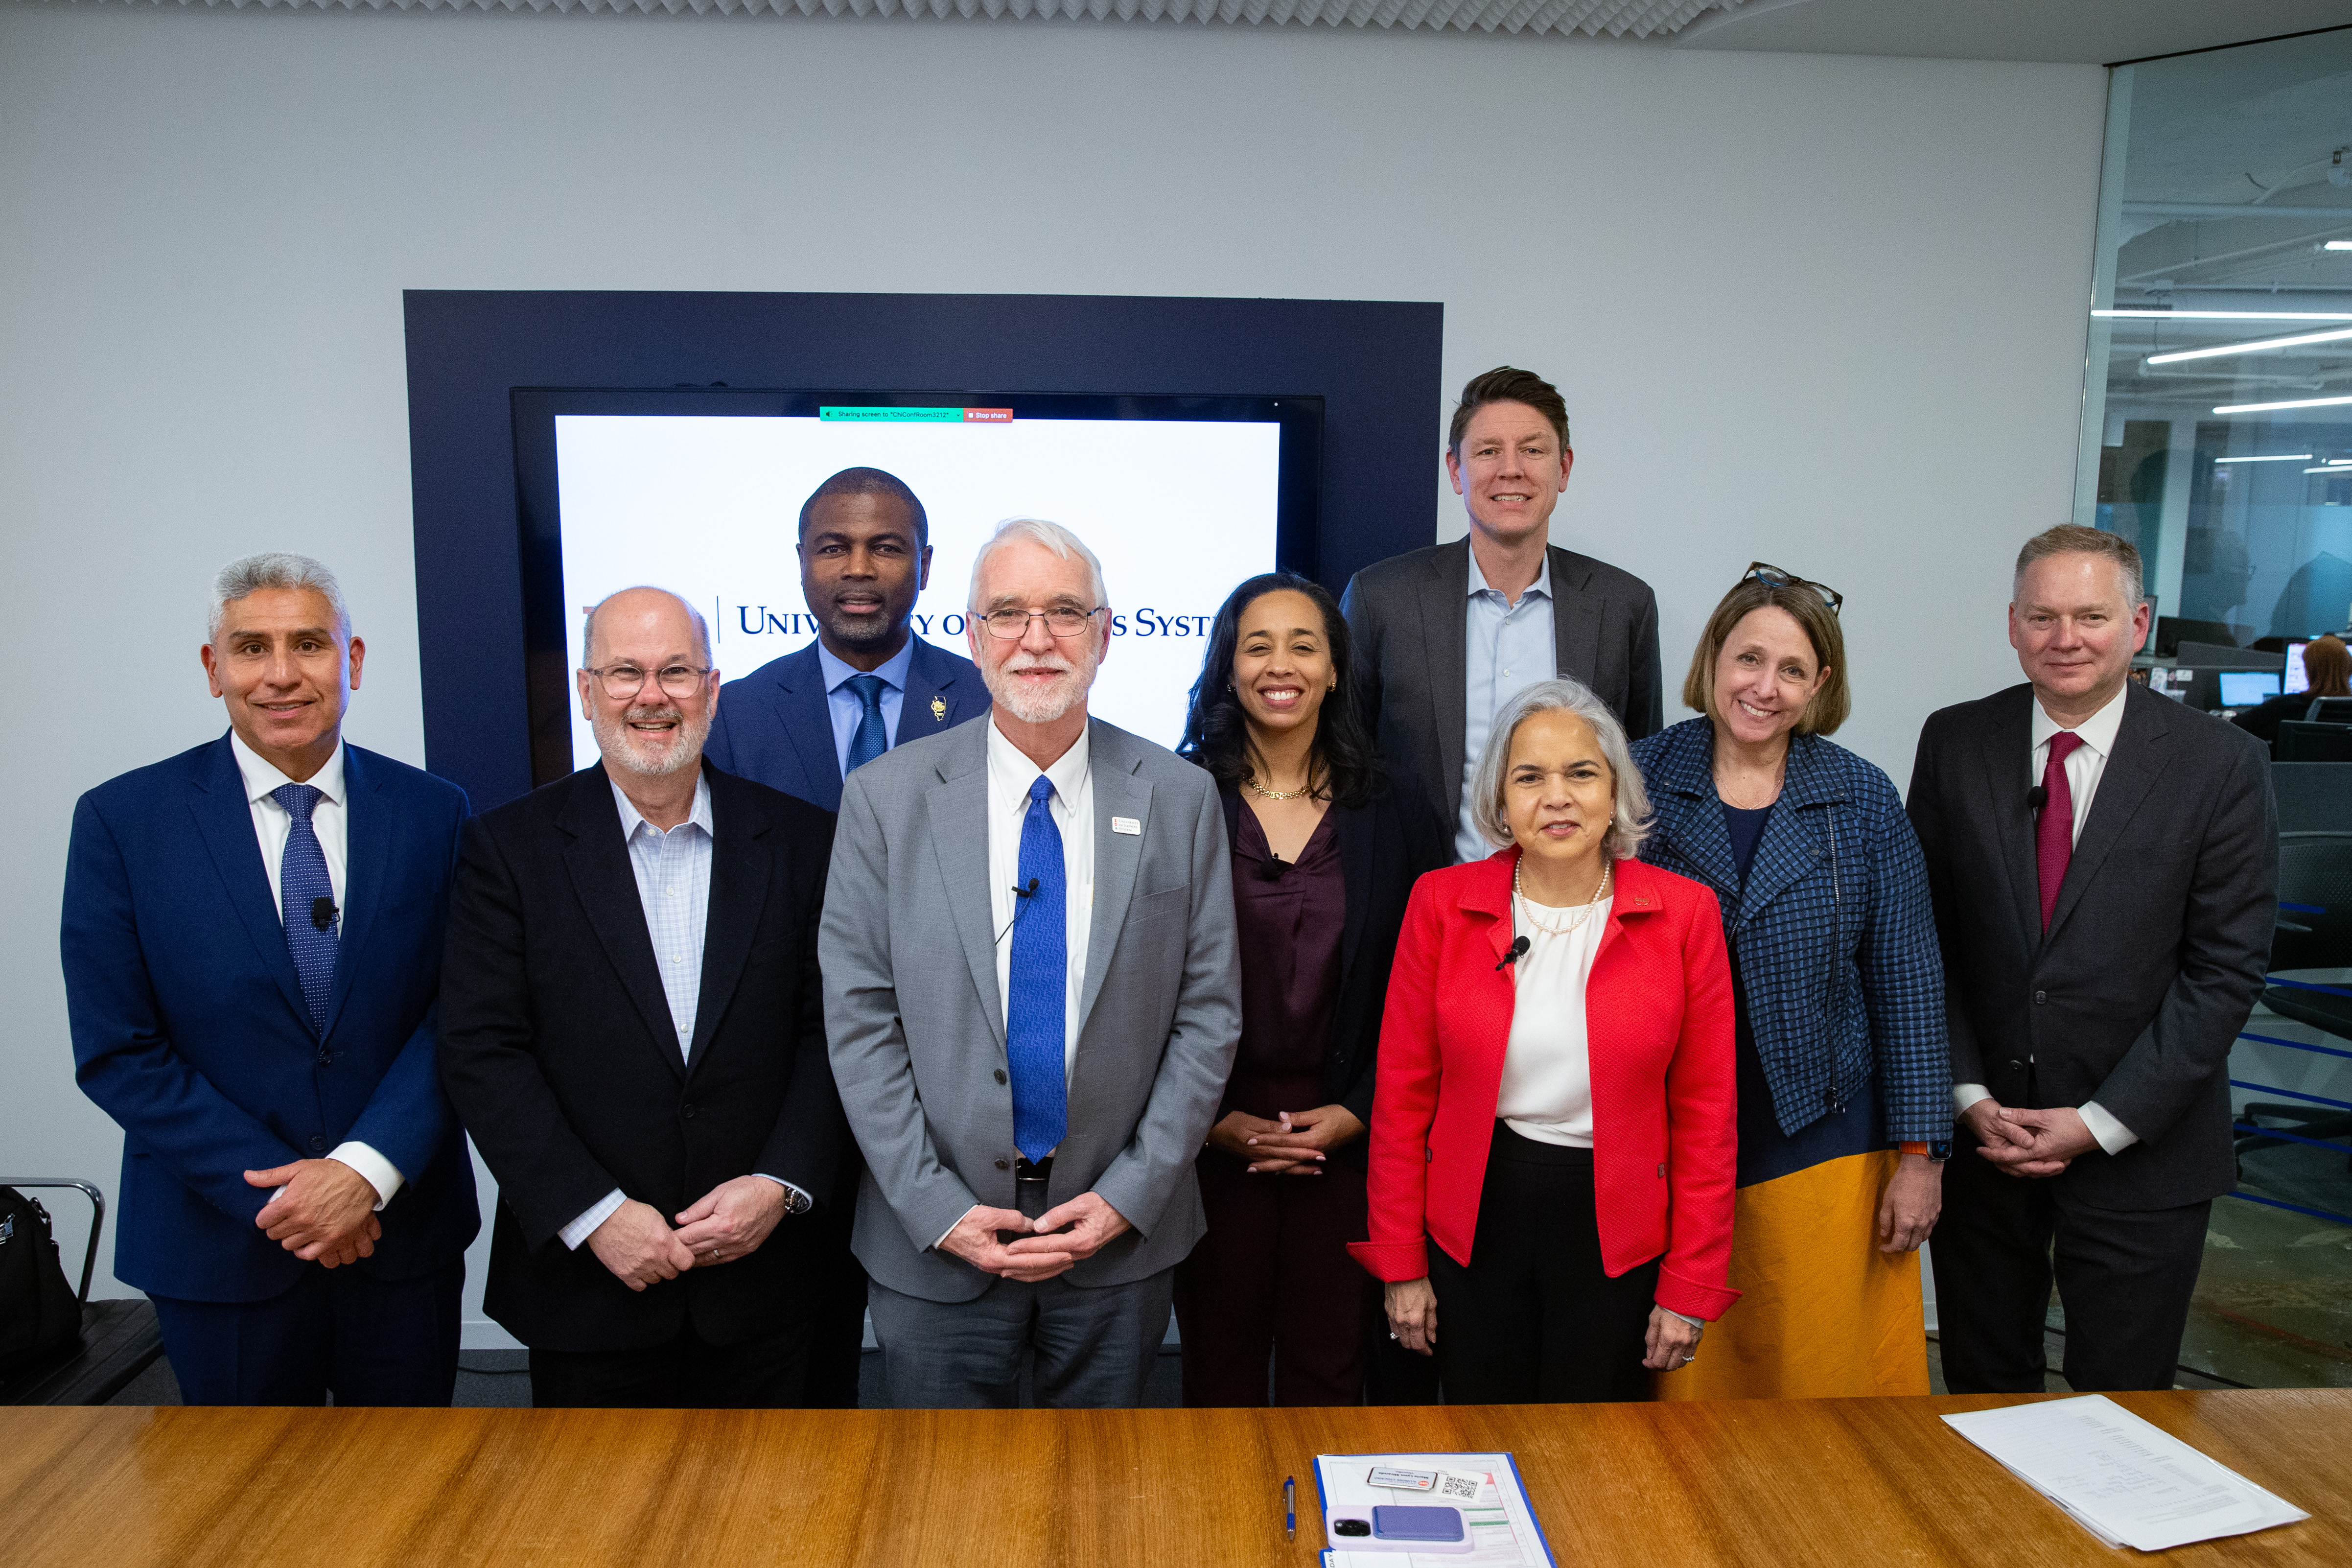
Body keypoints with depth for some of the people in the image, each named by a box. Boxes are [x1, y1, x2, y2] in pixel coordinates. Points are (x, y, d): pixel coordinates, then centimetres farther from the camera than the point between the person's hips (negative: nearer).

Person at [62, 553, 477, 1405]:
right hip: (222, 1245, -1)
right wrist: (278, 1194, -14)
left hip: (404, 1229, 1)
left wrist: (368, 1169, -18)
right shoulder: (121, 820, -6)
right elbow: (117, 1053, -8)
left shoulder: (432, 812, -2)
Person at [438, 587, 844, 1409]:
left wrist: (783, 1182, -12)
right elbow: (482, 1052, -8)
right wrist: (593, 1214, -14)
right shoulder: (511, 846, -3)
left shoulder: (800, 839, 0)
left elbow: (832, 1029, 0)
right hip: (587, 1284, -1)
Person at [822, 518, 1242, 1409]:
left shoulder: (1180, 799, -3)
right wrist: (938, 1208, -11)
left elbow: (1209, 1012, -2)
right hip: (934, 1245, -1)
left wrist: (1129, 1198, -8)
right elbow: (858, 1019, -6)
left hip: (1124, 1238, 1)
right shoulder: (885, 799, -6)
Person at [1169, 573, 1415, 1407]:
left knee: (1328, 1370, 10)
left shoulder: (1376, 814, 5)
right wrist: (1214, 1117, -7)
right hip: (1212, 1138, -1)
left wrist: (1354, 1112, -4)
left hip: (1343, 1138, 2)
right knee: (1219, 1369, 10)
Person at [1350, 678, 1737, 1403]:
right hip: (1474, 1227, 1)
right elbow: (1403, 1093, -1)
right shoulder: (1441, 902, -5)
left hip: (1616, 1231, 0)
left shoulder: (1683, 913, -6)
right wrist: (1401, 1264, -1)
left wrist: (1691, 1286, -3)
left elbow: (1707, 1112, -2)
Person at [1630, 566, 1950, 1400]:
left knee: (1824, 1379, 8)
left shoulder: (1863, 801, -1)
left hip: (1821, 1144, 0)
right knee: (1682, 1380, 11)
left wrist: (1920, 1153, -1)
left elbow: (1909, 985, 1)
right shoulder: (1639, 778, -3)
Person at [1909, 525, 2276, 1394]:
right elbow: (1926, 934, 1)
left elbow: (2226, 967, -8)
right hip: (1980, 1130, 2)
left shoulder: (2220, 762, -6)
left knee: (2124, 1401, 10)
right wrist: (1969, 1094, -6)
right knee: (1981, 1387, 14)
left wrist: (2102, 1122, -11)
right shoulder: (1956, 743, 0)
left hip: (2142, 1148, -1)